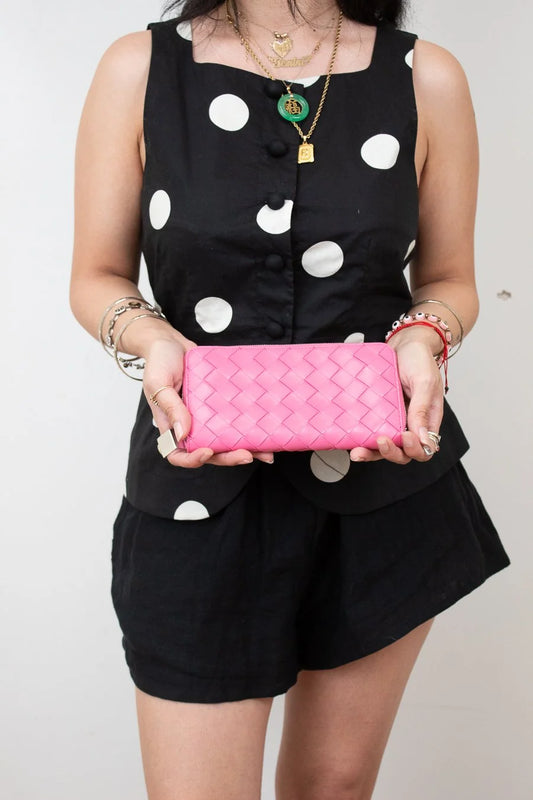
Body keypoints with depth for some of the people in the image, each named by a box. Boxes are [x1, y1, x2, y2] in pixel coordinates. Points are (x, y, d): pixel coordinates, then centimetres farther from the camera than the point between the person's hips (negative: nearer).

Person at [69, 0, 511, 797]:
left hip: (387, 479, 2)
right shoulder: (139, 68, -2)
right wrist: (150, 337, -19)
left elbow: (450, 281, 9)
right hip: (203, 488, -1)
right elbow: (98, 278, 3)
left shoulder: (429, 79, 1)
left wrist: (425, 335, -14)